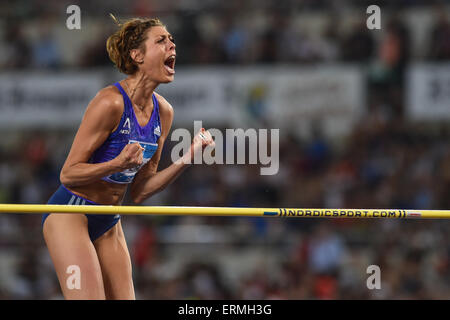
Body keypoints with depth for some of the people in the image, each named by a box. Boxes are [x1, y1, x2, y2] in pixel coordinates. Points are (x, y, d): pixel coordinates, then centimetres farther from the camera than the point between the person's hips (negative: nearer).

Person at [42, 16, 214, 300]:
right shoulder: (111, 103, -19)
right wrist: (117, 165, -31)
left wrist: (186, 159, -2)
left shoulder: (163, 112, 4)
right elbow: (68, 174, -16)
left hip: (109, 223, 8)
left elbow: (138, 192, 7)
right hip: (70, 212, -8)